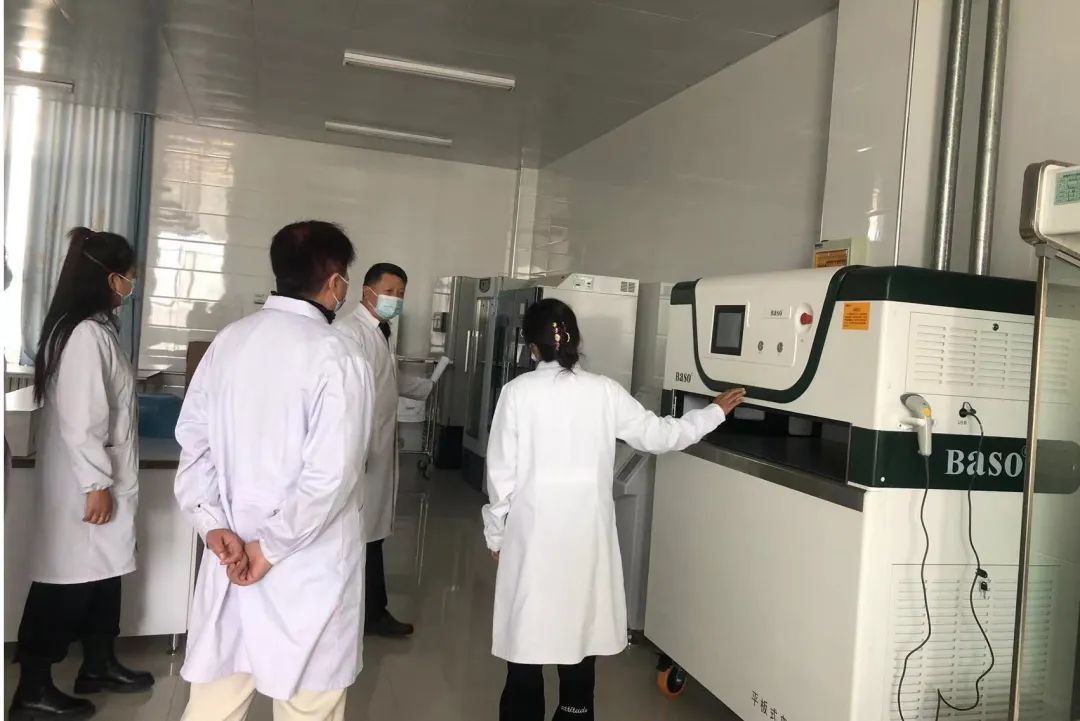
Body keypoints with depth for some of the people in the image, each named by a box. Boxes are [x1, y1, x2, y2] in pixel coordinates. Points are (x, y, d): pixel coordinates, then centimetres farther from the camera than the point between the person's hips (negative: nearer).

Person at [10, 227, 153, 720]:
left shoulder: (97, 328, 11)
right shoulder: (85, 335, -20)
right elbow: (81, 420, -23)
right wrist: (97, 484, -19)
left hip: (100, 479, 10)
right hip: (82, 486, -10)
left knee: (101, 574, 18)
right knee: (66, 582, 2)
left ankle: (98, 666, 32)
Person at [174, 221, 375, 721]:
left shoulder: (228, 341, 1)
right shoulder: (336, 358, -17)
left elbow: (193, 440, 3)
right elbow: (330, 476, -22)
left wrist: (213, 524, -1)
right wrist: (273, 546, -12)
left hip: (232, 548, 6)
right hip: (308, 563, -6)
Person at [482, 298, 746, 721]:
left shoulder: (518, 392, -7)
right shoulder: (605, 392, -3)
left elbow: (502, 471, -4)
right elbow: (658, 436, 6)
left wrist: (496, 533, 8)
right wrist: (715, 413, 21)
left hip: (532, 531, -2)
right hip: (586, 533, 2)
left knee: (527, 630, 10)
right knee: (580, 625, 16)